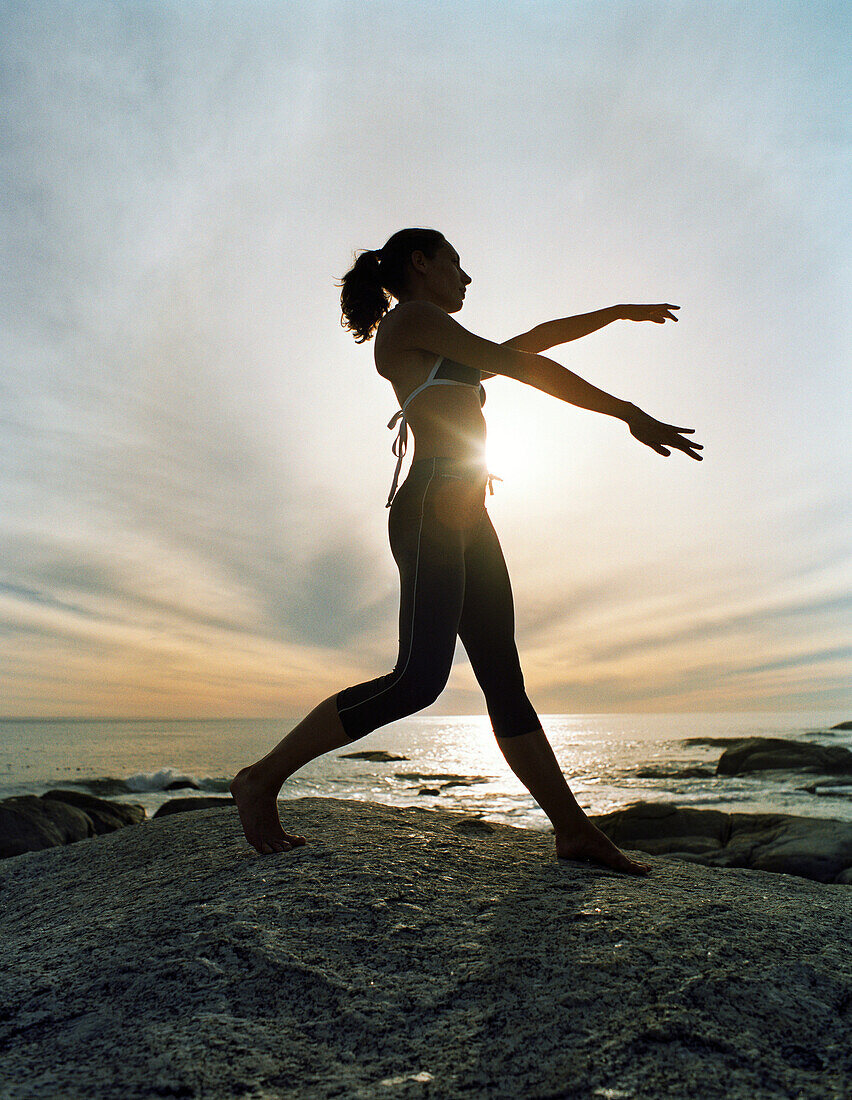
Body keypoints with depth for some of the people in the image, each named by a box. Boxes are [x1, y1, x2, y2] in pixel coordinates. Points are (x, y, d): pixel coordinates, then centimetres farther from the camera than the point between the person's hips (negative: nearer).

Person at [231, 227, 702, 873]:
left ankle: (575, 832, 9)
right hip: (434, 506, -10)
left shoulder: (446, 354, 31)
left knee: (504, 681, 4)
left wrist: (620, 312, 42)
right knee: (420, 679, -17)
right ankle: (263, 778, -4)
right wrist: (629, 413, -2)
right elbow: (523, 366, -3)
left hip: (468, 519, 10)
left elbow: (534, 339, 38)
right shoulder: (410, 318, 4)